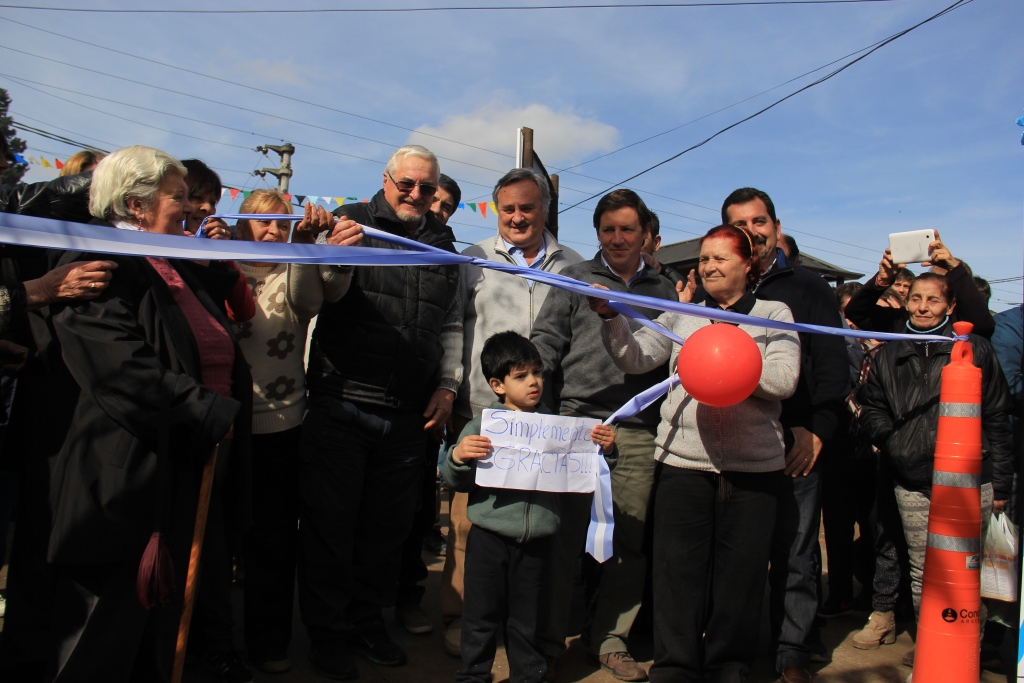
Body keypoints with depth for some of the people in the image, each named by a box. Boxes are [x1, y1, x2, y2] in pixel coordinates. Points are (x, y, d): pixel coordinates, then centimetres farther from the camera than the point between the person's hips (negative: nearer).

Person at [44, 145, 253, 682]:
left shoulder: (187, 270, 15)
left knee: (161, 626, 20)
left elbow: (224, 358, 28)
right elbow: (129, 373, -24)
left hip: (190, 473, 8)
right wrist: (216, 415, -19)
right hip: (127, 480, -8)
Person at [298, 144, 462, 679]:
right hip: (341, 408, -3)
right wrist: (334, 260, -32)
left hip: (408, 416, 4)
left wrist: (448, 384, 6)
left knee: (387, 527, 14)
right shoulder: (352, 222, 1)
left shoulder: (443, 246, 13)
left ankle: (369, 621, 32)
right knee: (329, 525, 6)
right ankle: (328, 632, 23)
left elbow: (452, 325, 19)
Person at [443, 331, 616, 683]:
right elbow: (457, 481, -3)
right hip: (489, 538, -2)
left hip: (536, 541, 2)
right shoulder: (482, 425, -3)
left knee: (527, 618, 16)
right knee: (481, 615, 10)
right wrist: (457, 456, -23)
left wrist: (604, 449, -5)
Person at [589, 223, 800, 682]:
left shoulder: (774, 315, 6)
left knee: (739, 580, 10)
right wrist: (611, 318, -13)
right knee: (679, 576, 3)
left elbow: (784, 380, -7)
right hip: (684, 463, 1)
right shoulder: (682, 315, 11)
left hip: (753, 468, -1)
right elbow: (635, 358, 1)